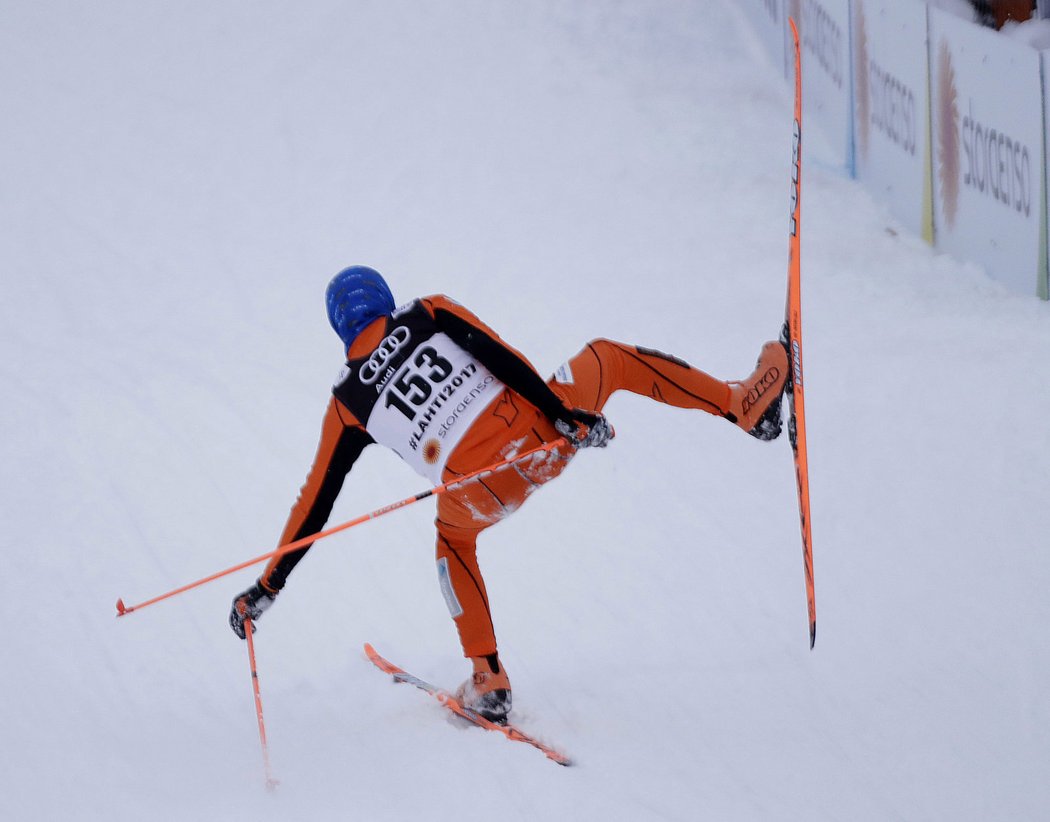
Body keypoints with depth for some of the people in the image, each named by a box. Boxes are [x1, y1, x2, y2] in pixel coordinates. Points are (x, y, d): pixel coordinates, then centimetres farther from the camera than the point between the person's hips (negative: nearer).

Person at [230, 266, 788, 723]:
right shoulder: (429, 313, 13)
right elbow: (500, 358, -4)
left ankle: (489, 683, 28)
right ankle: (745, 405, 23)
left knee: (453, 536, 36)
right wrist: (567, 415, -8)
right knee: (607, 357, 28)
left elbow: (316, 503, 15)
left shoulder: (347, 403, 14)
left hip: (488, 492, 0)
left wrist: (267, 588, 21)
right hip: (541, 432, 0)